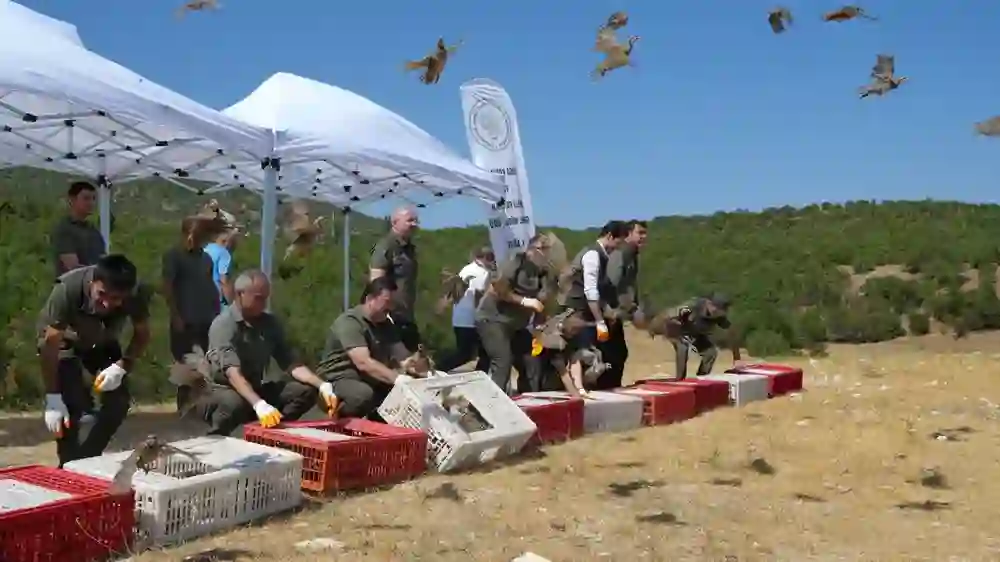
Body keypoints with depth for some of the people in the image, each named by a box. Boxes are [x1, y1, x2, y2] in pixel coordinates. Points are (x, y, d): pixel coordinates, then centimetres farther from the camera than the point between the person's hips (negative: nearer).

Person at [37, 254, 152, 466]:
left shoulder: (137, 293, -32)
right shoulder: (67, 289, -41)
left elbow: (142, 334, -14)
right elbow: (50, 342, -32)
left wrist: (122, 367, -30)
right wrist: (52, 398, -33)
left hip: (103, 342, 4)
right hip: (64, 341, -3)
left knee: (119, 401, -6)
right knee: (72, 404, -21)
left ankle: (87, 458, 14)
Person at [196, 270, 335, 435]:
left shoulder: (269, 323, 1)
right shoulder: (223, 325, -18)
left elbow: (290, 363, -1)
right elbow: (233, 372, -32)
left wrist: (323, 385, -19)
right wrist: (259, 405, -48)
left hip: (255, 390, 6)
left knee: (307, 391, -13)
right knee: (234, 402, -40)